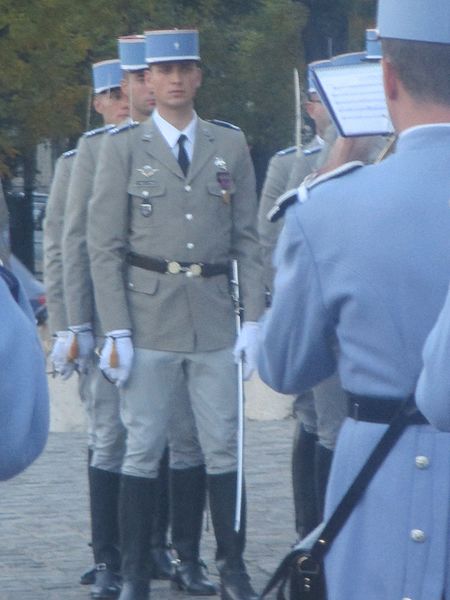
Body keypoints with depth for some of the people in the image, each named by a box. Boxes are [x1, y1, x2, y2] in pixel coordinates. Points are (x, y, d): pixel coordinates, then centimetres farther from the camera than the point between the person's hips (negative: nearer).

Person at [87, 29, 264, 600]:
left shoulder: (230, 146, 10)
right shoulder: (123, 149, 3)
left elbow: (247, 238, 10)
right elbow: (104, 246, 0)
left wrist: (254, 318, 2)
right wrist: (115, 330, -7)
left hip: (214, 317, 2)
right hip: (148, 314, -2)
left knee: (223, 445, 4)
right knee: (144, 447, 0)